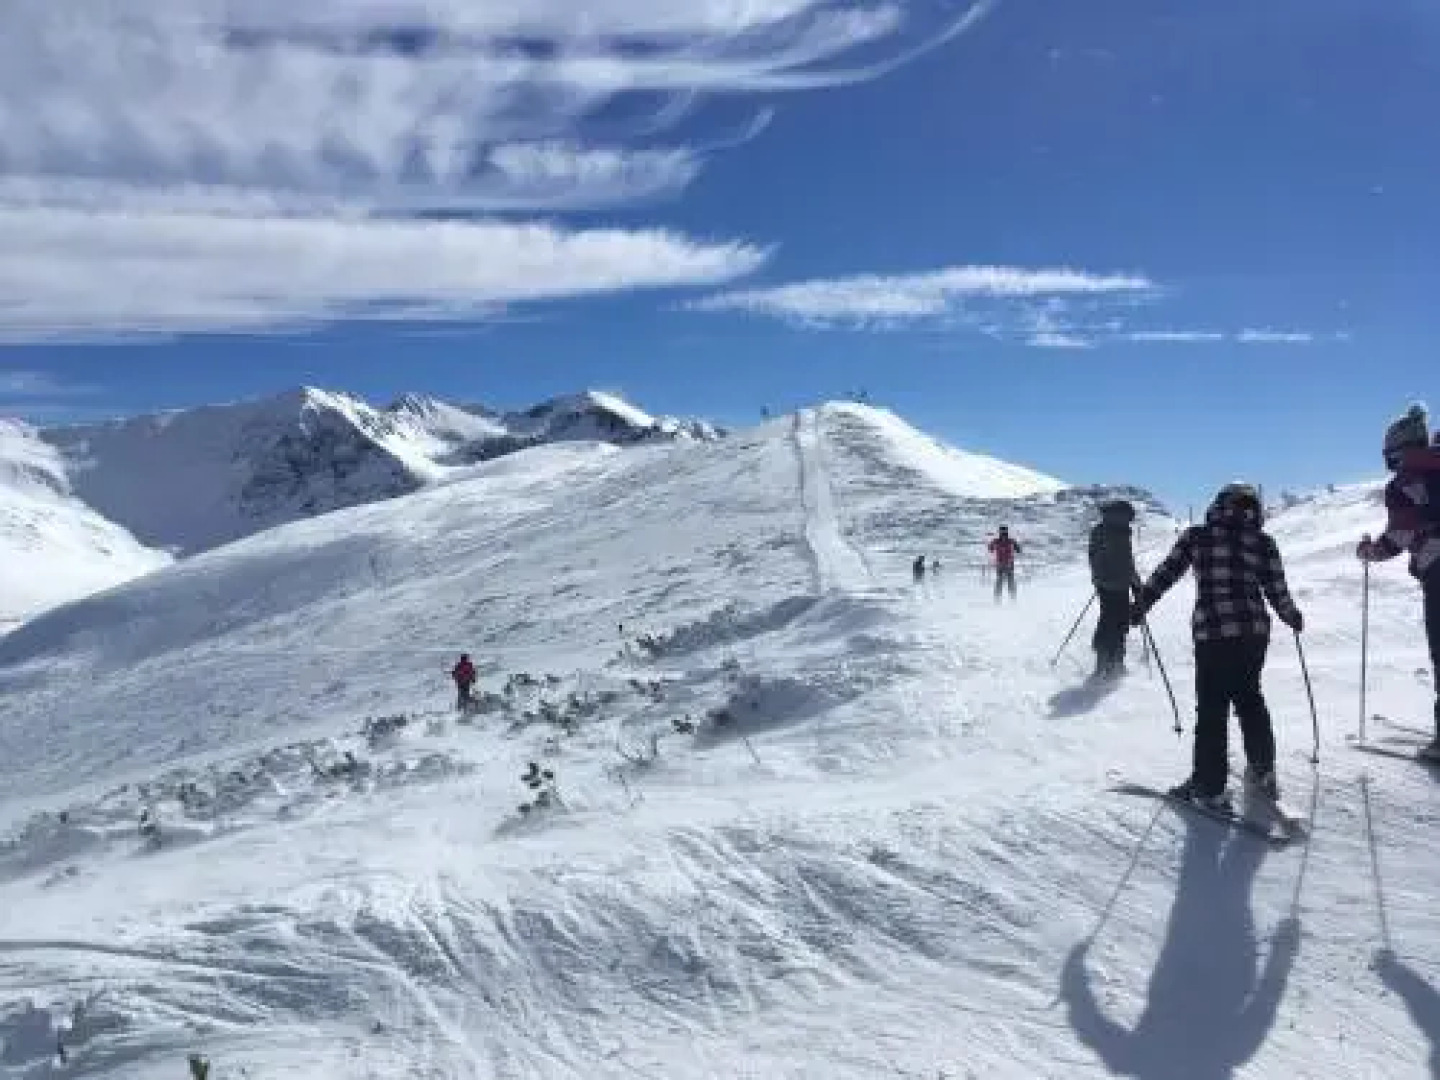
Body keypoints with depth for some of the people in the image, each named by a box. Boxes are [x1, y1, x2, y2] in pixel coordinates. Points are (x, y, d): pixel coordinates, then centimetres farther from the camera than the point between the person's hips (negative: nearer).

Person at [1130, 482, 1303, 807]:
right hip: (1254, 630, 2)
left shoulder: (1197, 535, 5)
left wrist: (1141, 603, 10)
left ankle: (1210, 786, 5)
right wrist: (1292, 617, 25)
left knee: (1212, 707, 3)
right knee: (1249, 696, 21)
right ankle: (1263, 772, 28)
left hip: (1211, 631, -2)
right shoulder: (1263, 542, 7)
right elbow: (1277, 592, 7)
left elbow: (1167, 571, 2)